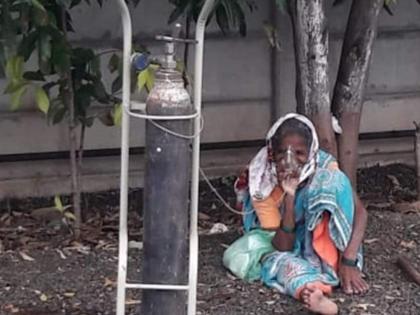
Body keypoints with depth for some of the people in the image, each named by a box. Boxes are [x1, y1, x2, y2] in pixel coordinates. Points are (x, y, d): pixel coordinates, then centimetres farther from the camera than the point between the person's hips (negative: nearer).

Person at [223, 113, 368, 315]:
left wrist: (349, 261, -35)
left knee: (332, 179, -27)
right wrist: (290, 197, -39)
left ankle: (326, 266, -31)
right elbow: (283, 246, -26)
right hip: (284, 241, 0)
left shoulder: (323, 166, -20)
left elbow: (359, 212, -22)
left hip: (320, 241, 0)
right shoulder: (264, 186, -23)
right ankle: (311, 288, -60)